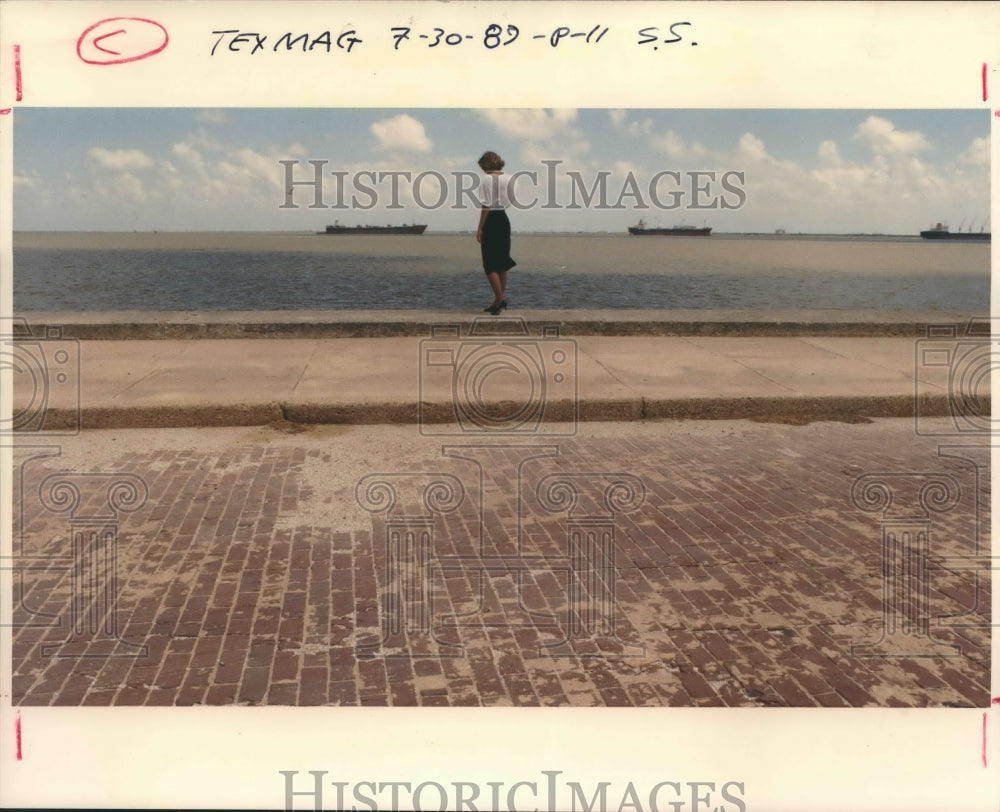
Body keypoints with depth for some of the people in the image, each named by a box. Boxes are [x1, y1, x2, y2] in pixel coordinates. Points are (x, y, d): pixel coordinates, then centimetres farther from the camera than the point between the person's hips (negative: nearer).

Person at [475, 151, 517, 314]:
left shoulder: (488, 179, -11)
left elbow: (486, 205, -14)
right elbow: (508, 202, 12)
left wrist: (480, 228, -12)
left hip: (491, 221, -7)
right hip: (504, 219, 7)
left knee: (490, 265, -3)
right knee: (501, 263, 13)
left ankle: (499, 299, -12)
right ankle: (501, 299, 16)